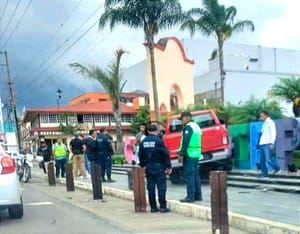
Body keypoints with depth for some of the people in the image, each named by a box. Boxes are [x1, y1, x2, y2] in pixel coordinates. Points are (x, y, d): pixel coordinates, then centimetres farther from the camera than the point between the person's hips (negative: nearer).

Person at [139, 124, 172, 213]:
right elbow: (165, 154, -11)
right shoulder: (158, 140, -10)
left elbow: (140, 155, 13)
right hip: (158, 167, -5)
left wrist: (143, 166, 22)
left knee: (150, 187, 9)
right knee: (161, 187, 0)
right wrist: (168, 166, -5)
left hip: (148, 167, 5)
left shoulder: (143, 141, 7)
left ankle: (153, 207, 12)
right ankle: (163, 207, -1)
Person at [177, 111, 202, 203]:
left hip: (189, 154, -10)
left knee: (189, 175, -8)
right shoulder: (196, 126, 20)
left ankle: (190, 196, -7)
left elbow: (185, 141, -19)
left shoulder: (188, 127, -10)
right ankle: (198, 195, 16)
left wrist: (181, 154, -18)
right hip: (196, 154, 10)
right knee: (195, 175, 12)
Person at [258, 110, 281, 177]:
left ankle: (277, 169, 5)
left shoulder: (270, 122, -2)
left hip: (267, 144, -8)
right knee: (262, 160, 3)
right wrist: (260, 143, 16)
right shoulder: (264, 124, 22)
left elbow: (273, 133, -10)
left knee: (268, 159, -14)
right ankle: (264, 173, 8)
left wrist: (271, 143, -18)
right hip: (262, 144, 8)